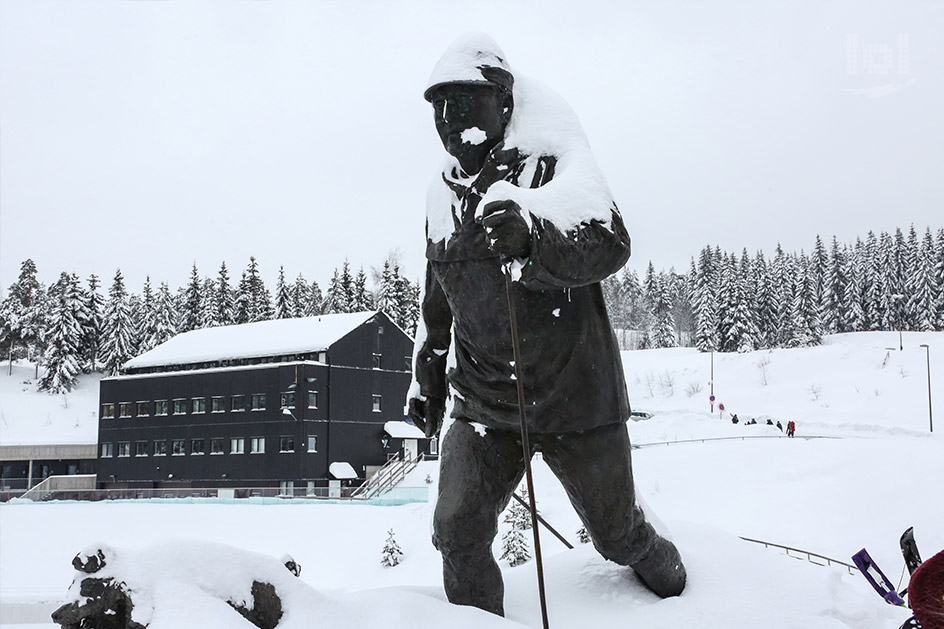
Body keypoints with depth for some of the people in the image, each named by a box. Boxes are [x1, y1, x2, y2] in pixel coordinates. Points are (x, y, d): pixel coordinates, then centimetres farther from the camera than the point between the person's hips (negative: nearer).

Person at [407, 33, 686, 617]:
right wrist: (426, 377, 24)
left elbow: (610, 244, -31)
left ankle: (669, 576, 45)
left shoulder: (554, 167, -11)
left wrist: (531, 234, -50)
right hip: (482, 402, 4)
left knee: (619, 533, 13)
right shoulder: (444, 194, 7)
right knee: (458, 534, -10)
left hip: (573, 393, -4)